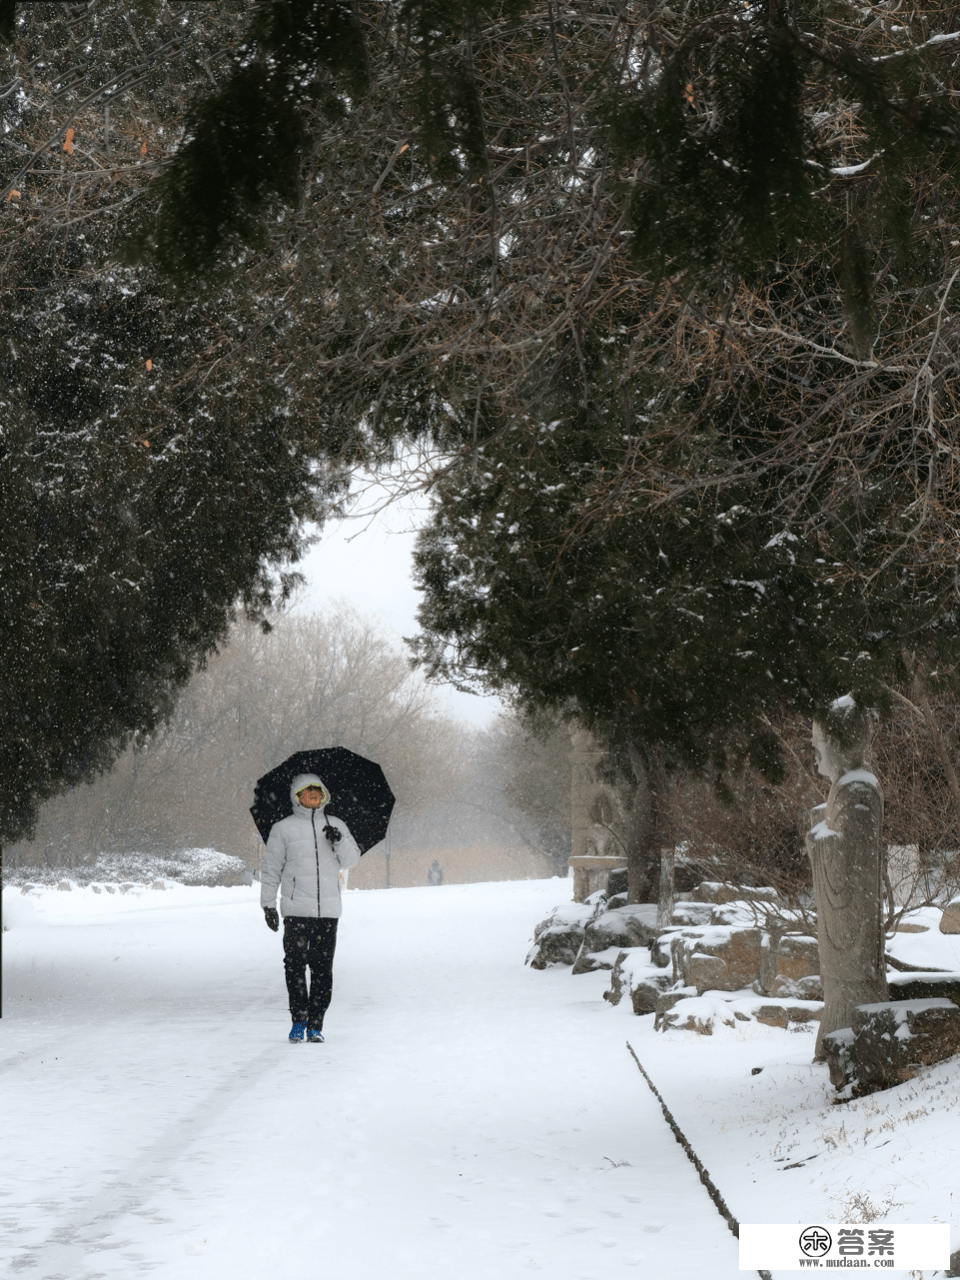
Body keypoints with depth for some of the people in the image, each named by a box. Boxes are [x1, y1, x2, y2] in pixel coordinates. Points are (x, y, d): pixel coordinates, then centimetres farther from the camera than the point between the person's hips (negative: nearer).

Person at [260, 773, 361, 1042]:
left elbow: (351, 860, 5)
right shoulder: (283, 828, 6)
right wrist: (268, 904, 3)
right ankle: (299, 1019, 6)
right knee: (295, 965, -7)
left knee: (322, 968, 1)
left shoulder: (336, 826, 13)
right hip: (296, 909, -2)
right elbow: (271, 869, 8)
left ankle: (315, 1025, 6)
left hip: (328, 909, 2)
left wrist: (339, 840, -14)